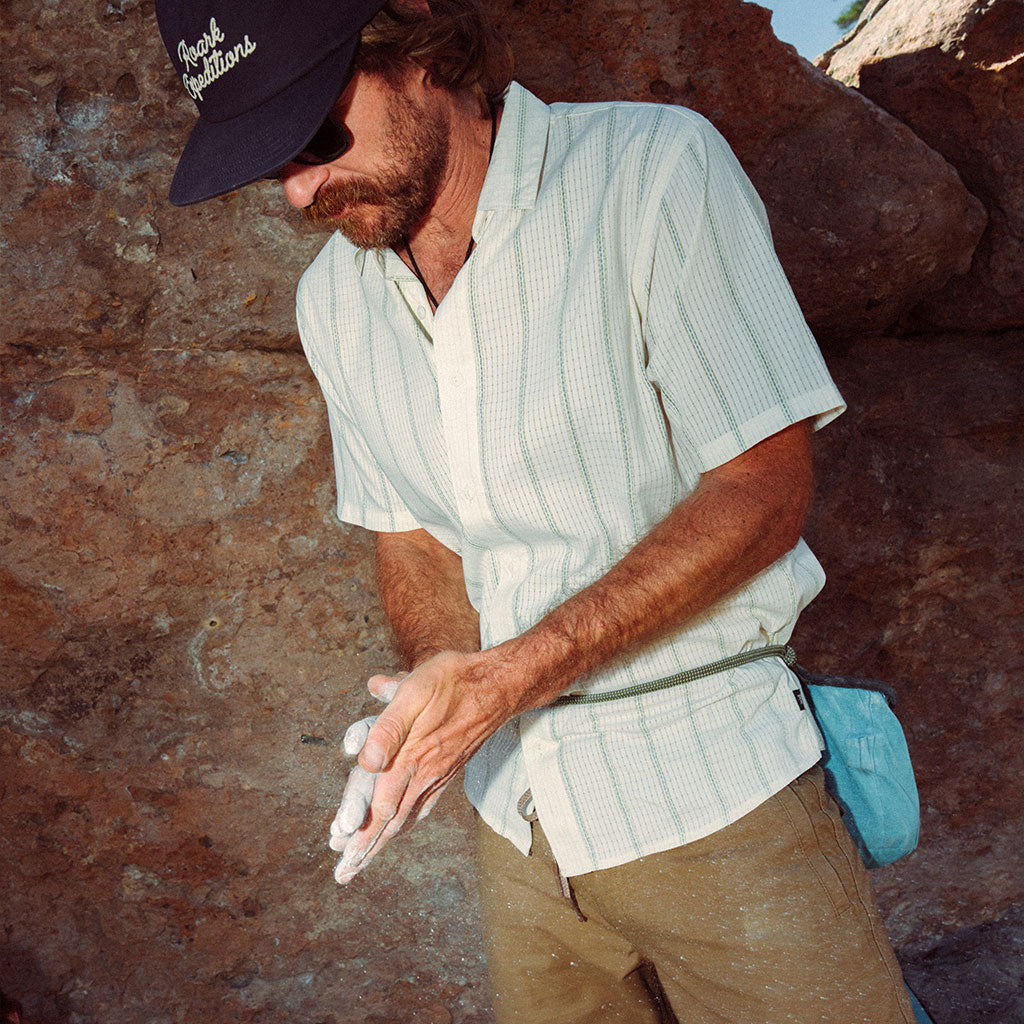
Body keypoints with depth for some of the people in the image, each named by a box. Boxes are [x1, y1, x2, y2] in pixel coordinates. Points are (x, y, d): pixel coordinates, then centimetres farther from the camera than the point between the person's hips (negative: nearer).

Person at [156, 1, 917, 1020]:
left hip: (708, 784, -4)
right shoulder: (331, 299, 4)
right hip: (514, 807, 5)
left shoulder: (653, 167, -14)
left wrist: (511, 672, -23)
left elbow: (763, 490, -17)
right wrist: (432, 691, -11)